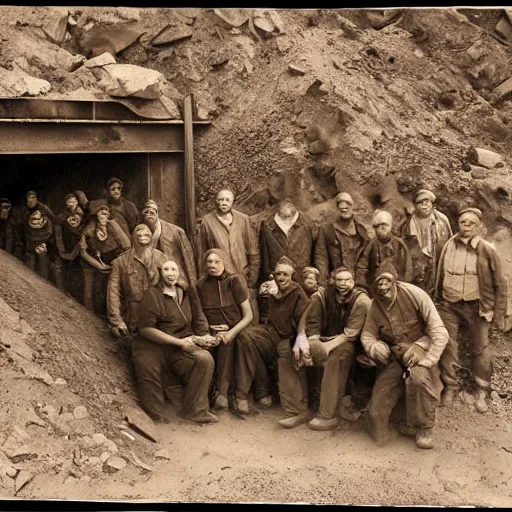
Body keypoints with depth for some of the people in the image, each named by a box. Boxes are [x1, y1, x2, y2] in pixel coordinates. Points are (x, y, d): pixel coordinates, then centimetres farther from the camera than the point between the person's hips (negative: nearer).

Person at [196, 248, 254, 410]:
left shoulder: (234, 281, -2)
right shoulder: (201, 284, 7)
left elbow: (248, 316, -3)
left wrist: (231, 333, -17)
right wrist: (209, 329, -11)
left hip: (234, 331, -2)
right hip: (211, 331, 2)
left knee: (226, 342, -33)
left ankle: (223, 392, -30)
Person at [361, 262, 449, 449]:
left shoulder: (414, 294, -18)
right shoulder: (375, 305, -4)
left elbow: (439, 332, -20)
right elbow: (367, 335, 7)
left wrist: (426, 361, -28)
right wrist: (376, 348, -16)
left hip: (419, 349, -3)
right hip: (394, 358, 4)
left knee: (419, 377, -37)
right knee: (376, 410, -9)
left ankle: (425, 428, -13)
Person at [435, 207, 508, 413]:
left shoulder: (487, 250, -8)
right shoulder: (448, 246, -1)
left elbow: (500, 283, -3)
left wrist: (498, 312, -4)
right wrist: (439, 300, 8)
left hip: (477, 306, -2)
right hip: (450, 305, 2)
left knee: (481, 349, 5)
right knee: (448, 347, 5)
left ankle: (482, 393, 19)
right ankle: (450, 387, 20)